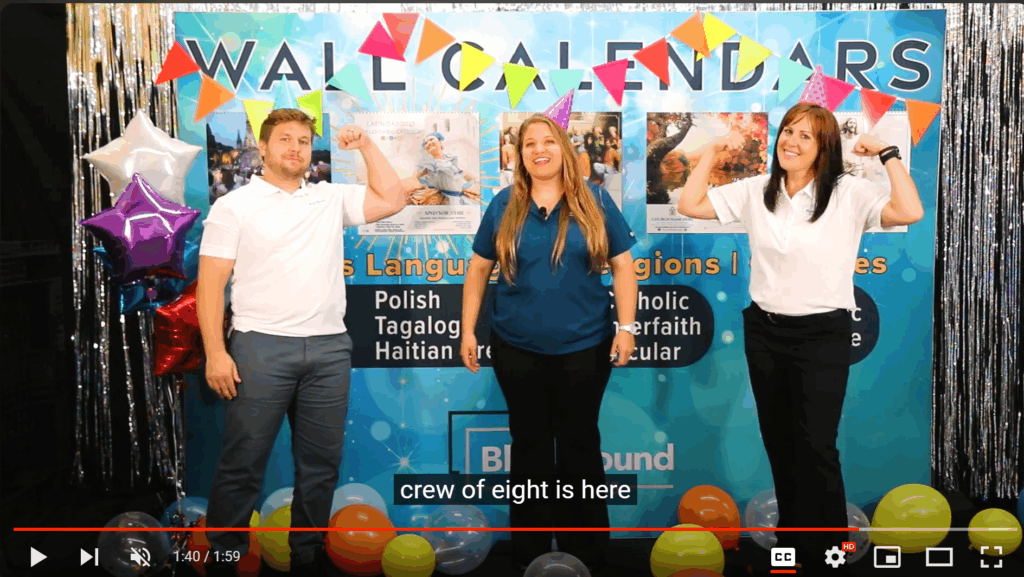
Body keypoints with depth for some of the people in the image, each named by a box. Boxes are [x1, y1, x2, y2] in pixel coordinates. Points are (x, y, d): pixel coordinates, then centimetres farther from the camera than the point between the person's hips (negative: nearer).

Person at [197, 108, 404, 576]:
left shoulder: (332, 199, 14)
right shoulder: (235, 206, 3)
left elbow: (391, 201, 11)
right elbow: (211, 284, -2)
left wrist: (366, 146, 9)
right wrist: (215, 353, -11)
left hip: (329, 348, 4)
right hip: (261, 347, -4)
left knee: (320, 463, 9)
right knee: (242, 464, -1)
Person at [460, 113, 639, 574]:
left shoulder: (594, 202, 0)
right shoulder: (503, 206, 3)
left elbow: (622, 265, 0)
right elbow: (478, 269, 6)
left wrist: (626, 327, -8)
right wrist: (468, 330, 2)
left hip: (584, 346, -1)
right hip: (517, 348, 1)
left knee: (580, 444, 9)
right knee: (529, 445, 11)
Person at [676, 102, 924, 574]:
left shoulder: (850, 193, -8)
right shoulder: (755, 191, 4)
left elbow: (910, 213, -22)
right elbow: (689, 205, 3)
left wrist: (887, 154, -15)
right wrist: (714, 153, 1)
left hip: (822, 334, -4)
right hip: (764, 331, 5)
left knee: (816, 446, -4)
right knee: (778, 441, 15)